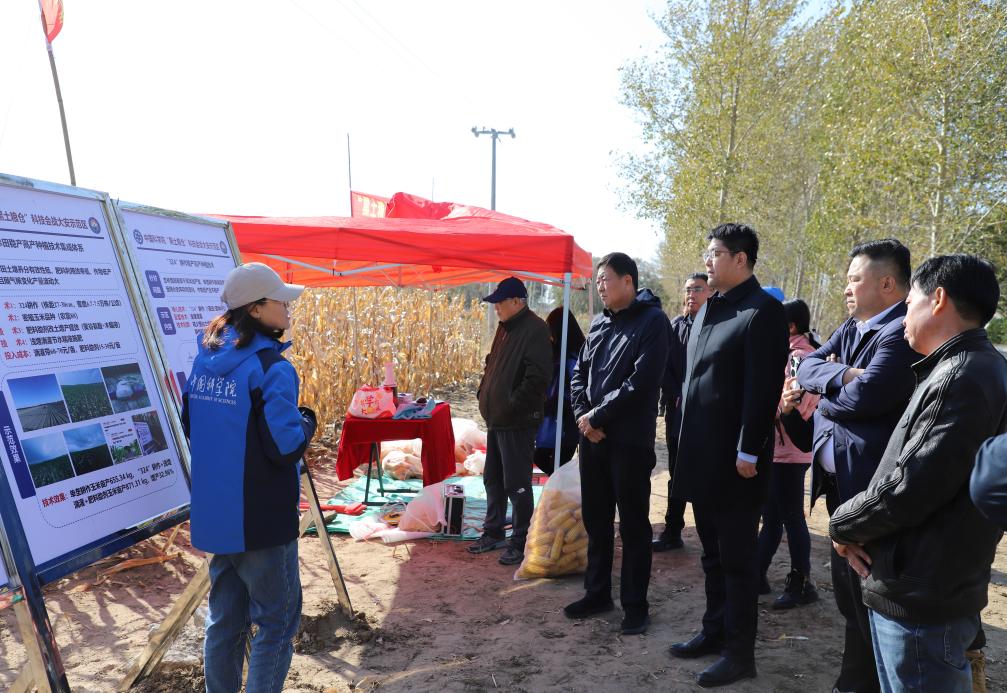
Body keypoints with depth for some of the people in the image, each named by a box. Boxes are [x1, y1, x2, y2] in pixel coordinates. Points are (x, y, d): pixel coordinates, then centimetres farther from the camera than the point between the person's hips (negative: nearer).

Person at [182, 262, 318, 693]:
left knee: (225, 620, 18)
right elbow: (285, 447, -21)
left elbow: (192, 430, 15)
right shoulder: (271, 367, -18)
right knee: (276, 620, 6)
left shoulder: (204, 360, 6)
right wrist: (307, 421, -2)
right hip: (262, 517, -7)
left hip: (214, 513, 8)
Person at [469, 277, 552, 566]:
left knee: (517, 484, -2)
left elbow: (536, 377, -23)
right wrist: (485, 395, 13)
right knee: (492, 479, 18)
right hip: (497, 419, 10)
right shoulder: (506, 327, 13)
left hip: (518, 422, -10)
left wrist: (512, 406, -19)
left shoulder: (534, 330, -16)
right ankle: (493, 533, 32)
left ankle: (520, 542, 11)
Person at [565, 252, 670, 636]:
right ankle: (597, 593, 30)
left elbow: (641, 383, -19)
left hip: (630, 441, -7)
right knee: (596, 519, 15)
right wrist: (583, 417, -4)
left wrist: (597, 416, -14)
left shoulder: (652, 321, -10)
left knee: (633, 524, 5)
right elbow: (579, 373, 13)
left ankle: (635, 604, 18)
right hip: (592, 437, 7)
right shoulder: (599, 323, 12)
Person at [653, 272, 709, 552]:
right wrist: (676, 398, -4)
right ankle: (672, 532, 20)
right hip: (677, 412, 5)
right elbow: (666, 367, 7)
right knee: (677, 474, 12)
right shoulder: (675, 326, 9)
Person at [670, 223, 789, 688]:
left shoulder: (762, 311, -12)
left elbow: (763, 388, -17)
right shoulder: (709, 310, 13)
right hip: (702, 457, 8)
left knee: (737, 558, 4)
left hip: (735, 460, -8)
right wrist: (689, 442, 15)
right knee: (713, 554, 18)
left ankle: (740, 652, 16)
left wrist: (749, 451, -19)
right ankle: (715, 632, 32)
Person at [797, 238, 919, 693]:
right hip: (840, 480, 9)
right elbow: (808, 368, 2)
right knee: (848, 588, 21)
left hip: (873, 486, -9)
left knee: (868, 596, 5)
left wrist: (824, 401, -8)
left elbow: (865, 395, -28)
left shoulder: (903, 332, -19)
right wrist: (842, 375, -18)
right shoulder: (851, 328, 11)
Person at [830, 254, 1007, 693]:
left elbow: (908, 490, -25)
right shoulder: (962, 370, 12)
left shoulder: (965, 379, -21)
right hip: (919, 590, 9)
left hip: (922, 599, -9)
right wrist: (861, 529, -1)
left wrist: (842, 525, -7)